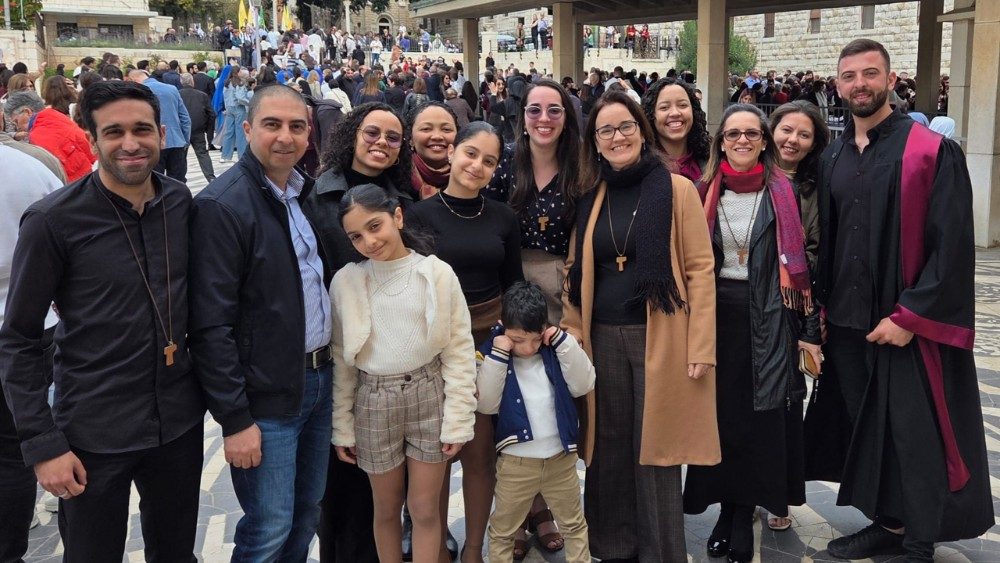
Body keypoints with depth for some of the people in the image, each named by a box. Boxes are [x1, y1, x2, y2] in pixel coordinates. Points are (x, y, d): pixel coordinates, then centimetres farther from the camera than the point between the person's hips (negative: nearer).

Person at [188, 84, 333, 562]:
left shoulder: (308, 194, 7)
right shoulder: (222, 205, -15)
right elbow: (212, 326, -18)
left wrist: (330, 365, 10)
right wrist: (235, 419, -17)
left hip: (321, 379, 7)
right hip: (265, 397, -7)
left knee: (307, 514, 18)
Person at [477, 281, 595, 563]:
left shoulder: (555, 347, -2)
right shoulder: (492, 352, -8)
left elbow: (583, 385, -9)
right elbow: (486, 404, -16)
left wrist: (564, 342, -16)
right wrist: (498, 356, -23)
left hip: (561, 458, 2)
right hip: (515, 463, -2)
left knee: (574, 524, 19)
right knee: (502, 529, 12)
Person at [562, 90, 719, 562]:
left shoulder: (677, 189, -2)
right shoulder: (591, 197, 10)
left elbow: (700, 269, -5)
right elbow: (576, 272, 11)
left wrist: (701, 348, -11)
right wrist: (572, 332, 0)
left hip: (660, 339, -4)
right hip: (602, 340, 4)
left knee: (655, 453, 4)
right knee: (607, 451, 11)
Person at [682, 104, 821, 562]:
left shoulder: (783, 193, 0)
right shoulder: (704, 193, 5)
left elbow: (801, 262, -1)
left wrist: (810, 329, -5)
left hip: (769, 318, -2)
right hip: (715, 316, 2)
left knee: (760, 418, 3)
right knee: (720, 415, 7)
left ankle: (741, 516, 17)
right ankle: (731, 511, 22)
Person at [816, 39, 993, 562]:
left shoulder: (933, 153, -9)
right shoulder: (831, 158, 8)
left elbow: (952, 247, -13)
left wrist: (909, 316, -17)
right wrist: (822, 304, 7)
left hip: (911, 328, -5)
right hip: (847, 323, 5)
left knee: (917, 436, 4)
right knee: (868, 428, 13)